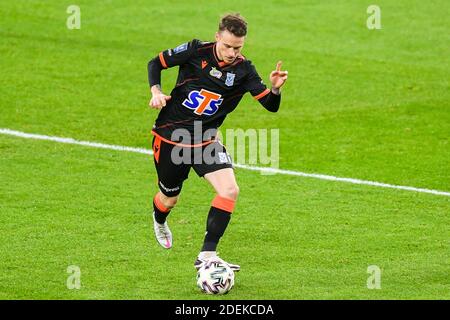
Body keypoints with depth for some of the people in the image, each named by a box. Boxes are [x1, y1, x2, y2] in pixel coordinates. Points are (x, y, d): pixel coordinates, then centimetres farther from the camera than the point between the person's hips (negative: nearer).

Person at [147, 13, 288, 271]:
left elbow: (271, 106, -12)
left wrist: (276, 88, -34)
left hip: (206, 140, 2)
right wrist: (156, 91, -17)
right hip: (170, 136, -2)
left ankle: (207, 255, -15)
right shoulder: (197, 51, -14)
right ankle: (159, 222, 53)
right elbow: (156, 63, -1)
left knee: (230, 190, -20)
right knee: (169, 199, 13)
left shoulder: (244, 69, -9)